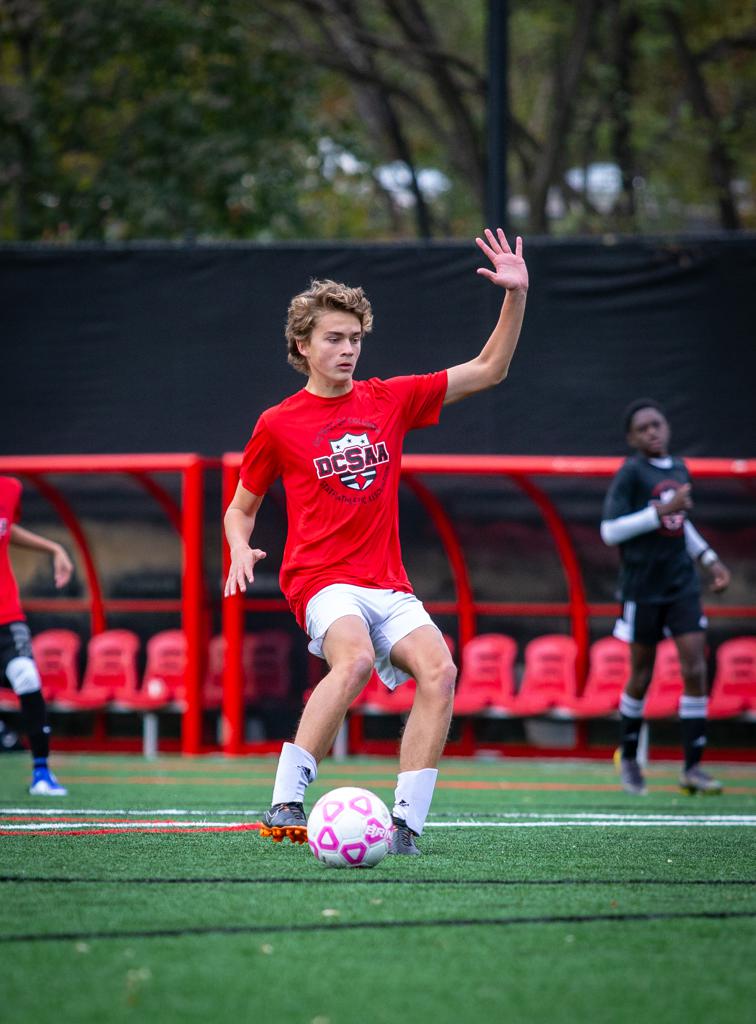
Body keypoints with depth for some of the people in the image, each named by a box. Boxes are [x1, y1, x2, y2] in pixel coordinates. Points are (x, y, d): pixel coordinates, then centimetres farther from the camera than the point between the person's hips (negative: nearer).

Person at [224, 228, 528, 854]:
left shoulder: (391, 400, 12)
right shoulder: (279, 425, 5)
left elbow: (488, 371, 15)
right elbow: (242, 507, 17)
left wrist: (516, 295, 3)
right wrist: (240, 551, -5)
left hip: (388, 584, 4)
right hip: (320, 579, -4)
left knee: (439, 669, -22)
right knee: (356, 659, -35)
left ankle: (406, 825, -20)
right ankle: (285, 805, -31)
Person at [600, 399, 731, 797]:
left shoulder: (679, 469, 10)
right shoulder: (631, 474, -9)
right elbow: (610, 530, -18)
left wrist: (709, 559, 19)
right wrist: (661, 512, -23)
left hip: (682, 585, 5)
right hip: (643, 588, -5)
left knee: (695, 669, -6)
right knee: (641, 674, 5)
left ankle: (693, 768, -5)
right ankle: (628, 757, 26)